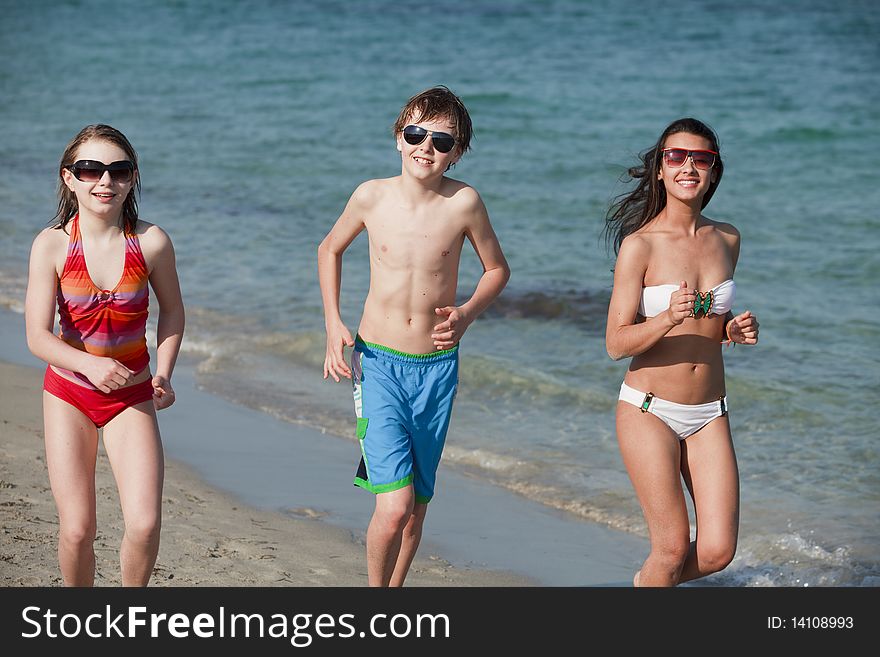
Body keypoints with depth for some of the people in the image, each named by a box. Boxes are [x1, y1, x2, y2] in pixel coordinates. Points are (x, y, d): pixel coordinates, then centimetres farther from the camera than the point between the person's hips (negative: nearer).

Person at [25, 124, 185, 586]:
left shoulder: (151, 242, -11)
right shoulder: (52, 244, -13)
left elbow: (171, 309, 7)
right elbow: (38, 336, -16)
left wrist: (163, 375, -7)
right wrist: (90, 365, -33)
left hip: (132, 396, 0)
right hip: (68, 392, 0)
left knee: (144, 526, -12)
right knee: (77, 530, -3)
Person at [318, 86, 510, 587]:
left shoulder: (464, 202, -8)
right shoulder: (371, 197, -6)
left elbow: (498, 269, 9)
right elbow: (330, 250, 13)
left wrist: (467, 313, -9)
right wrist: (333, 324, 4)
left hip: (437, 367, 2)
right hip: (378, 362, -1)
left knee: (416, 506, 12)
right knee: (394, 506, -15)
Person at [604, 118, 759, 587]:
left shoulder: (727, 239, 5)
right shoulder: (639, 244, -11)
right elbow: (616, 344, -12)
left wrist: (736, 330, -3)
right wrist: (668, 318, -29)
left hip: (709, 415, 5)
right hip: (649, 410, -5)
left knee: (717, 551, 0)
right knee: (673, 548, -4)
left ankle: (645, 586, 29)